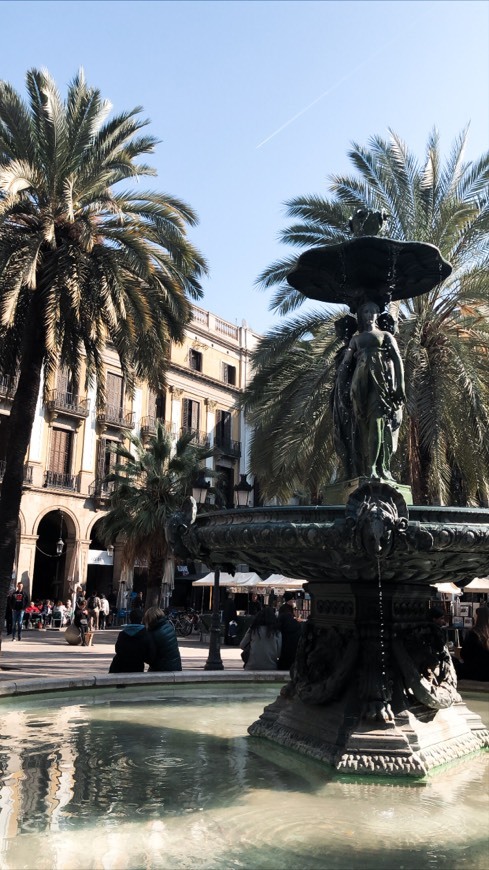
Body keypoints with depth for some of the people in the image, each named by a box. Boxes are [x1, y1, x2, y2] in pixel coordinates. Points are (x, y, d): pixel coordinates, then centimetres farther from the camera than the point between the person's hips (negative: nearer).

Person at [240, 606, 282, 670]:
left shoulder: (253, 629, -1)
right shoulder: (276, 632, -1)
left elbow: (242, 646, 6)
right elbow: (279, 653, 0)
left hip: (253, 667, 0)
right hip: (271, 667, 0)